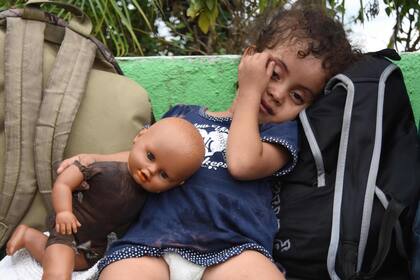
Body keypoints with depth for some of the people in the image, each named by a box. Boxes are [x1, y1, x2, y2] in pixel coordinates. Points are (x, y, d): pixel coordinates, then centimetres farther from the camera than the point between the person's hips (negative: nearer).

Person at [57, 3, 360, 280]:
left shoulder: (283, 131, 18)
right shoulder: (185, 115, 30)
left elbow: (243, 163, -2)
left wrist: (249, 92, 13)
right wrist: (95, 159, 17)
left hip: (231, 248, -2)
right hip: (151, 238, 2)